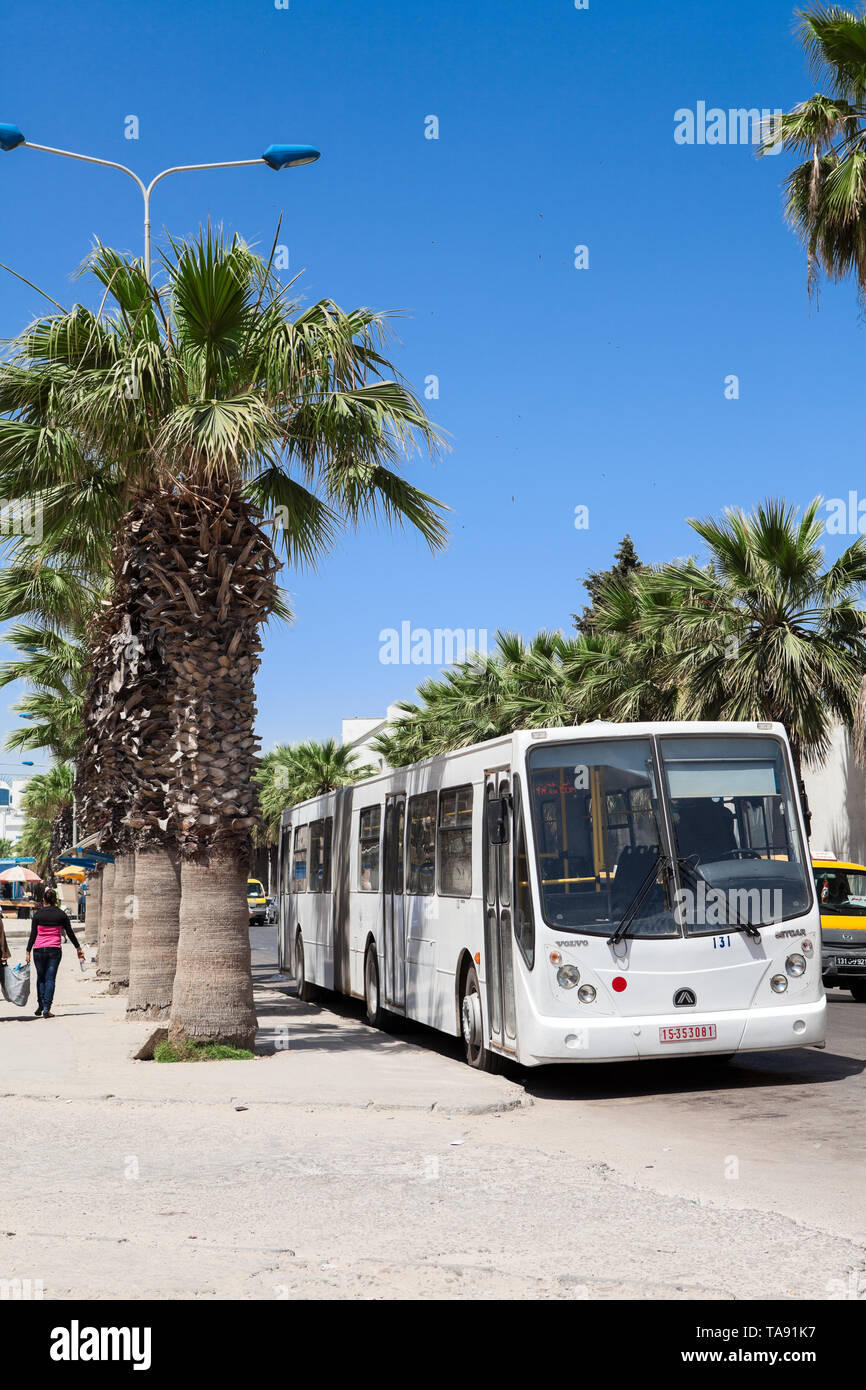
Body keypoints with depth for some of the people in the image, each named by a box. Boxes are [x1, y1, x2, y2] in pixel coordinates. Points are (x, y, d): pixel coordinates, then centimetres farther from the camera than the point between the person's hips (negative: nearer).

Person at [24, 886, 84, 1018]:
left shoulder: (37, 914, -1)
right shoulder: (61, 914, 1)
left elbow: (33, 935, -3)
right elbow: (70, 933, 5)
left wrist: (28, 952, 2)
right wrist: (78, 948, 13)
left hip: (39, 949, 0)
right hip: (55, 949, 0)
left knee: (40, 978, 16)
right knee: (50, 979, 3)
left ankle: (40, 1007, 16)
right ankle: (46, 1009, -3)